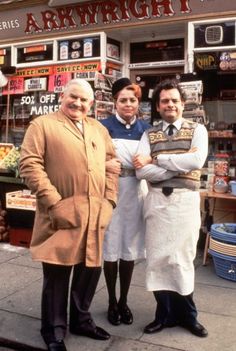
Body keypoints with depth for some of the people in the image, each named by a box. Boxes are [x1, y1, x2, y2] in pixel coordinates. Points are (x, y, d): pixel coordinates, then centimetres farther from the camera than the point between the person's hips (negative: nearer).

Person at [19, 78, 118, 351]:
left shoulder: (99, 130, 17)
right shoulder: (42, 125, 0)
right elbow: (29, 165, -9)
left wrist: (109, 199, 4)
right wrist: (54, 203, -15)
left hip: (95, 215, 6)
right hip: (63, 214, -5)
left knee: (90, 269, 15)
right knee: (57, 273, 5)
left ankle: (81, 320, 37)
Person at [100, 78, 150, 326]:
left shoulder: (145, 128, 8)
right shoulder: (105, 126, -2)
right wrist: (105, 163, -24)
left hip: (135, 193, 3)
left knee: (130, 248, 10)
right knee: (111, 247, 4)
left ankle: (124, 301, 28)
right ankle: (112, 302, 23)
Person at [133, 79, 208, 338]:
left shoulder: (197, 130, 4)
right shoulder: (149, 135, 7)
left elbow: (197, 161, -15)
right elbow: (141, 171, -7)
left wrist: (155, 159, -12)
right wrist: (180, 165, -13)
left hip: (186, 200, -1)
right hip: (157, 200, 2)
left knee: (182, 259, 8)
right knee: (158, 258, 8)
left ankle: (186, 315, 29)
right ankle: (166, 313, 27)